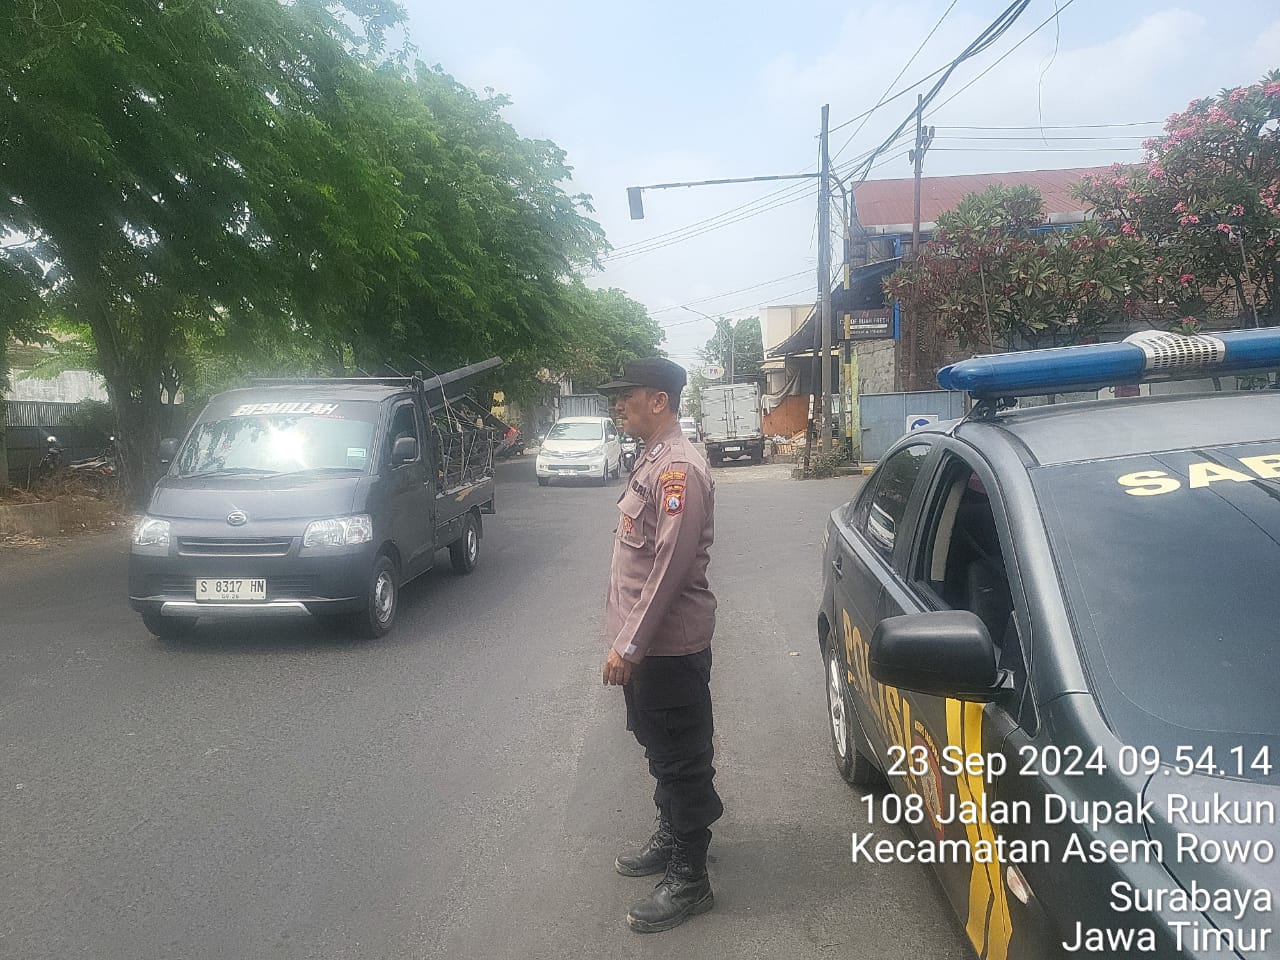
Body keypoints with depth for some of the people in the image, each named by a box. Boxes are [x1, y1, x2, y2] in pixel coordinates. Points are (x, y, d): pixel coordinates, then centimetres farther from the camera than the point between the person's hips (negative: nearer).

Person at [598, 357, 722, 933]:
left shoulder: (678, 469, -20)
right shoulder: (651, 460, 12)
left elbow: (670, 566, -25)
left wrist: (628, 646, -23)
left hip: (669, 647, -10)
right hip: (645, 643, 10)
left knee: (682, 759, 2)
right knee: (660, 750, 22)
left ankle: (688, 880, 14)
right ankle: (671, 838, 39)